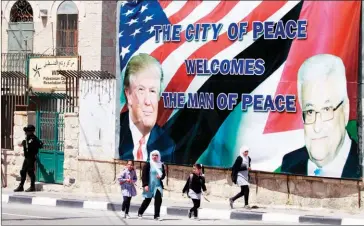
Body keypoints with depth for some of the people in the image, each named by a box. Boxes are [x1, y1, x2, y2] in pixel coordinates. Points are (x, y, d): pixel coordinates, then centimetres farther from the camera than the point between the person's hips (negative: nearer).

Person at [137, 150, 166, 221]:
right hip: (149, 185, -3)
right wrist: (145, 185, -16)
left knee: (158, 199, -16)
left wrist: (160, 176, -7)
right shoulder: (148, 164, -4)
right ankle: (140, 213, 30)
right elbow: (144, 175, -8)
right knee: (147, 200, 7)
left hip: (158, 185, 3)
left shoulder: (161, 165, 9)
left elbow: (164, 174, 17)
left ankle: (157, 216, -12)